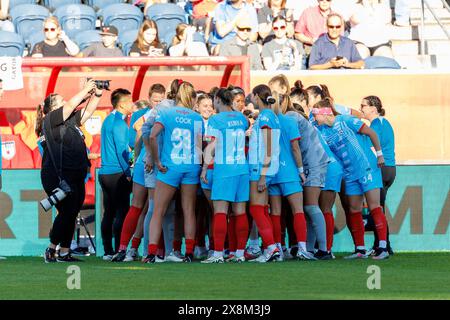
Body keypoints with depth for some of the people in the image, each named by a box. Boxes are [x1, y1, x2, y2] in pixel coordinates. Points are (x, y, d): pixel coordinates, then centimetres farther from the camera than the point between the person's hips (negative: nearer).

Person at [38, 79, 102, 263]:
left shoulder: (71, 121, 17)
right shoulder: (50, 121, -5)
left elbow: (88, 111, 19)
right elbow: (70, 106, -13)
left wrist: (97, 94, 4)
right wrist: (86, 90, -6)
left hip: (75, 178, 8)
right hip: (57, 177, -8)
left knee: (71, 215, 5)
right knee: (66, 213, -13)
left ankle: (64, 253, 7)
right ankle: (51, 250, -2)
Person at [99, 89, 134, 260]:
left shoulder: (108, 120, 17)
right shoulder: (118, 122, -11)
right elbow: (121, 149, -15)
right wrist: (128, 173, -13)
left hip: (105, 173, 9)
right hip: (117, 173, -9)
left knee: (109, 213, 9)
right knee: (121, 213, -8)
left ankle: (108, 251, 10)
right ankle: (118, 250, -12)